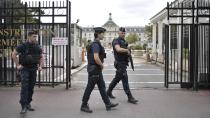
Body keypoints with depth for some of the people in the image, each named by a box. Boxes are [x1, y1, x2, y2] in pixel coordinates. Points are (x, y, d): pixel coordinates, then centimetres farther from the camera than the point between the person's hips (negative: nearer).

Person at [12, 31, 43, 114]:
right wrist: (18, 65, -7)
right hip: (24, 69, -5)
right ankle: (23, 106, -12)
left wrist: (40, 66, 6)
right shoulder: (23, 46, -8)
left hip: (33, 69, 5)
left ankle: (28, 104, 21)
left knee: (31, 88, 9)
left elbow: (41, 57, 19)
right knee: (24, 87, -13)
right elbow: (14, 55, -4)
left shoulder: (37, 47, 6)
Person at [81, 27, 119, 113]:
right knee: (90, 88, -1)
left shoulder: (96, 44, 14)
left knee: (102, 86, 11)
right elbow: (96, 58, -30)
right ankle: (84, 106, 10)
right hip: (94, 69, -10)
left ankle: (108, 104, 16)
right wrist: (102, 65, -13)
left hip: (97, 70, 10)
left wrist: (100, 65, 16)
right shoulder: (96, 44, -19)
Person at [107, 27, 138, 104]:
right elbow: (118, 49, -29)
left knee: (117, 78, 18)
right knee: (125, 80, -8)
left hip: (124, 63, 9)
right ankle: (130, 97, -5)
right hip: (120, 63, -9)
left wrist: (128, 53, 1)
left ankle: (108, 92, 33)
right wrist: (127, 50, -15)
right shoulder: (116, 41, -10)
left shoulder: (124, 41, 17)